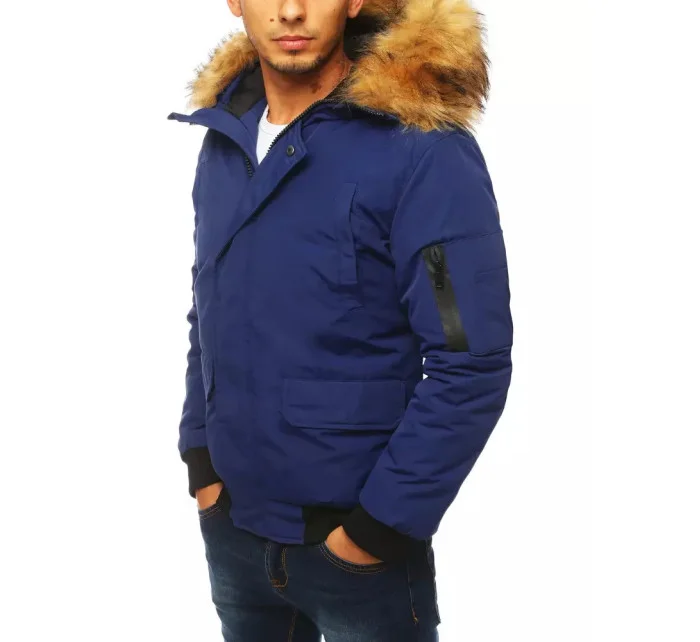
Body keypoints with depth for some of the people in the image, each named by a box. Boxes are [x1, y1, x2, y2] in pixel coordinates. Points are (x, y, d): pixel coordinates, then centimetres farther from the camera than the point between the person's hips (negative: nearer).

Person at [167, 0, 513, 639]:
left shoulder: (424, 147, -17)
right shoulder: (223, 142, 2)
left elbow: (472, 361, -18)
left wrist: (385, 520, -17)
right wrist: (200, 453, 3)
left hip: (357, 547, -5)